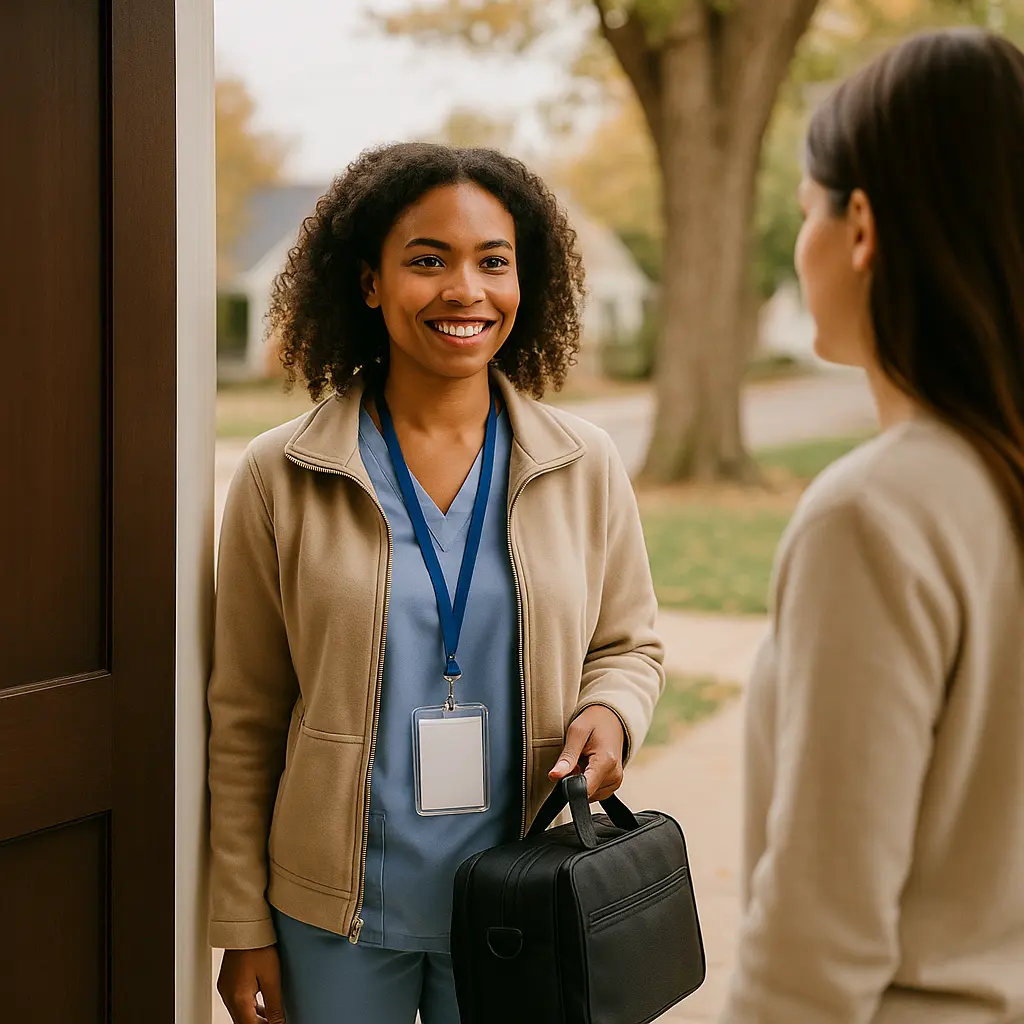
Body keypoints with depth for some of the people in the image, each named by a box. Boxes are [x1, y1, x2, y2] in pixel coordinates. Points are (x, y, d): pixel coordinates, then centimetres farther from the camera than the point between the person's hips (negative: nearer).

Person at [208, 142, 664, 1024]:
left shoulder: (586, 467, -1)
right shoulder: (280, 477, -5)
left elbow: (630, 645, 11)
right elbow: (244, 720, -1)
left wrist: (608, 714, -12)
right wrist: (242, 926, 0)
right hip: (337, 916, -1)